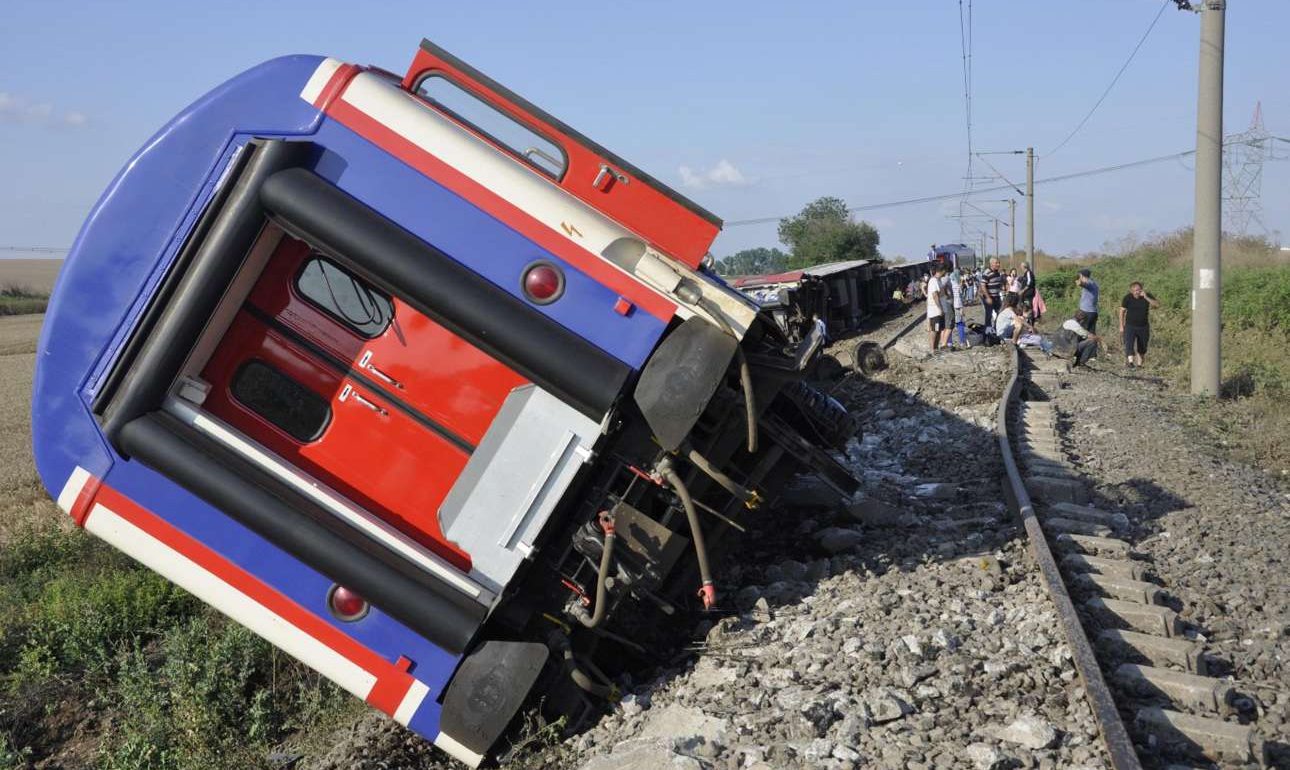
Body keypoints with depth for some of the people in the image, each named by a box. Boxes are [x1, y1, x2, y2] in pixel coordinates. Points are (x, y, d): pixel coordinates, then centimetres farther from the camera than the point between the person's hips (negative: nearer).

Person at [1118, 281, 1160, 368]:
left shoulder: (1147, 296, -4)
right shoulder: (1127, 298, -8)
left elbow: (1157, 305, -16)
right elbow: (1122, 311, -1)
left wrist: (1146, 297, -26)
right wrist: (1121, 326, -3)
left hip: (1144, 326, 2)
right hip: (1130, 326, -2)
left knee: (1142, 347, 10)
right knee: (1129, 344, -22)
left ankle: (1139, 363, 26)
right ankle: (1130, 361, -36)